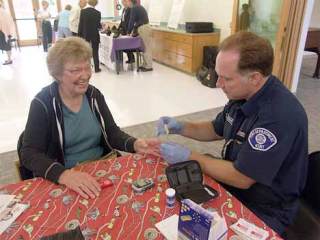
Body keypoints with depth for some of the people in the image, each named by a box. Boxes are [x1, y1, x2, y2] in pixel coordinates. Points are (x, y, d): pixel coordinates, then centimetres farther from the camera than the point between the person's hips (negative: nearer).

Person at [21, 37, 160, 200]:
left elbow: (112, 133, 2)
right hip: (63, 179, -3)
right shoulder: (43, 103, -10)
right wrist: (63, 175, -34)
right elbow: (29, 154, -16)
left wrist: (135, 145, -19)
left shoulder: (94, 95, 2)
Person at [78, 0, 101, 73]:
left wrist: (80, 34, 3)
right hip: (94, 35, -1)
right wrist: (101, 26, 19)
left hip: (85, 35, 2)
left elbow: (80, 24, -4)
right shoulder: (97, 13, -10)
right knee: (95, 52, 5)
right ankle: (97, 68, 8)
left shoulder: (83, 11, -5)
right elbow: (98, 25, -4)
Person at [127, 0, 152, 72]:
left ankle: (148, 66, -1)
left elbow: (131, 21, -7)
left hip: (143, 28, -9)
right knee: (145, 47, 12)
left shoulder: (134, 8, -8)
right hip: (145, 27, 9)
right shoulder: (140, 7, 21)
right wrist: (134, 29, 25)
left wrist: (129, 32, 4)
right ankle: (145, 64, 18)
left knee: (147, 48, -5)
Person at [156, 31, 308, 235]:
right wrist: (180, 127, -4)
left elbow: (241, 178, -26)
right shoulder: (243, 95, -4)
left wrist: (189, 156, -19)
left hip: (262, 211, -7)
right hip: (232, 182, 7)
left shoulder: (280, 115, -31)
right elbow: (216, 131, 11)